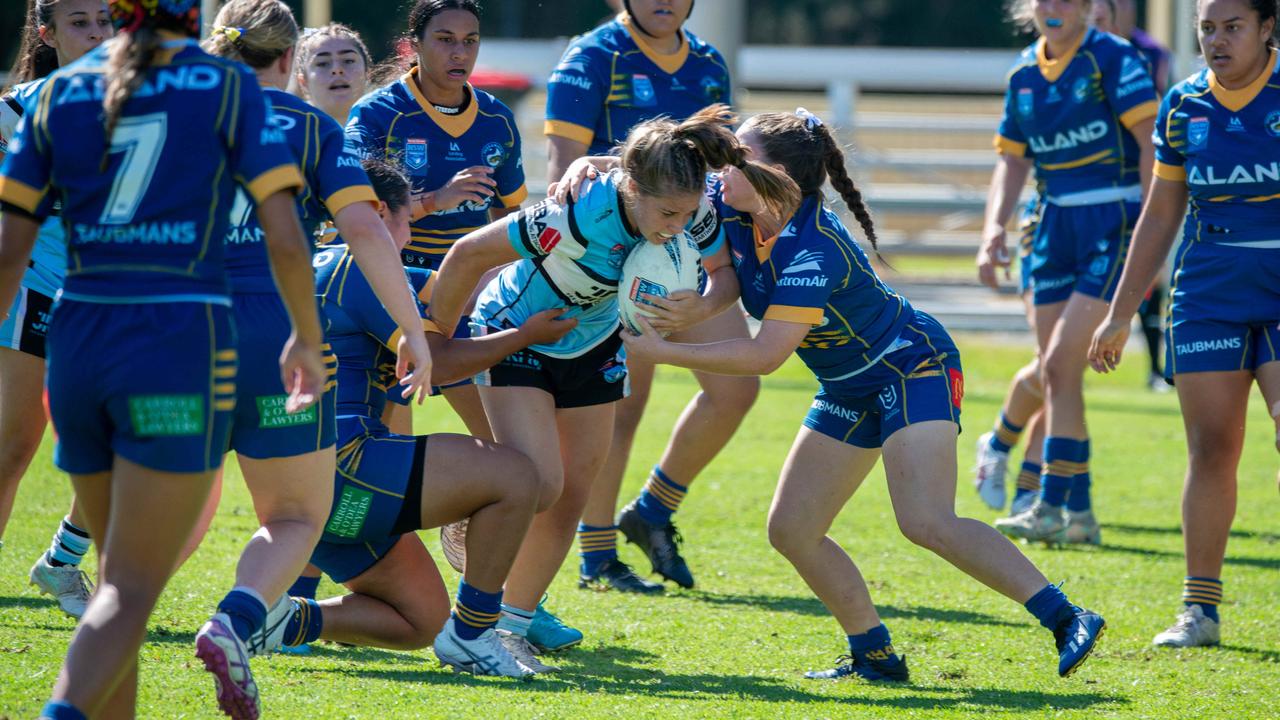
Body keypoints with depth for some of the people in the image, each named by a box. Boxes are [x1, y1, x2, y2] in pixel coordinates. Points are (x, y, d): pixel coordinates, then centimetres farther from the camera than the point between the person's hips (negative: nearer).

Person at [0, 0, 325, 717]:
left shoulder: (60, 93, 9)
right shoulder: (229, 87, 1)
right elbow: (284, 237, -5)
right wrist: (308, 339, 10)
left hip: (77, 343, 4)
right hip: (181, 344, -4)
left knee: (120, 571, 19)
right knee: (132, 589, -6)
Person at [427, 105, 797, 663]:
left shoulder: (693, 212, -25)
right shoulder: (579, 216, -40)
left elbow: (728, 275, -7)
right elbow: (468, 256, -29)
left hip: (593, 340, 6)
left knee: (573, 495, 7)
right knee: (539, 485, -20)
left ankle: (519, 613, 24)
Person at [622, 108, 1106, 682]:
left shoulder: (813, 250, -31)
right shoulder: (736, 214, -7)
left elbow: (764, 355, -34)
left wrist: (662, 352, -32)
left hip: (914, 368, -9)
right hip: (851, 391, 9)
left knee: (927, 523, -25)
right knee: (791, 529, 3)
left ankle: (1065, 621, -23)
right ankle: (874, 656, 11)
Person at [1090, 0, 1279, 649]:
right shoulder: (1182, 106, 6)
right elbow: (1160, 216, 15)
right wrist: (1120, 316, 16)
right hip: (1207, 297, 3)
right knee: (1211, 448, 0)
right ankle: (1200, 607, 7)